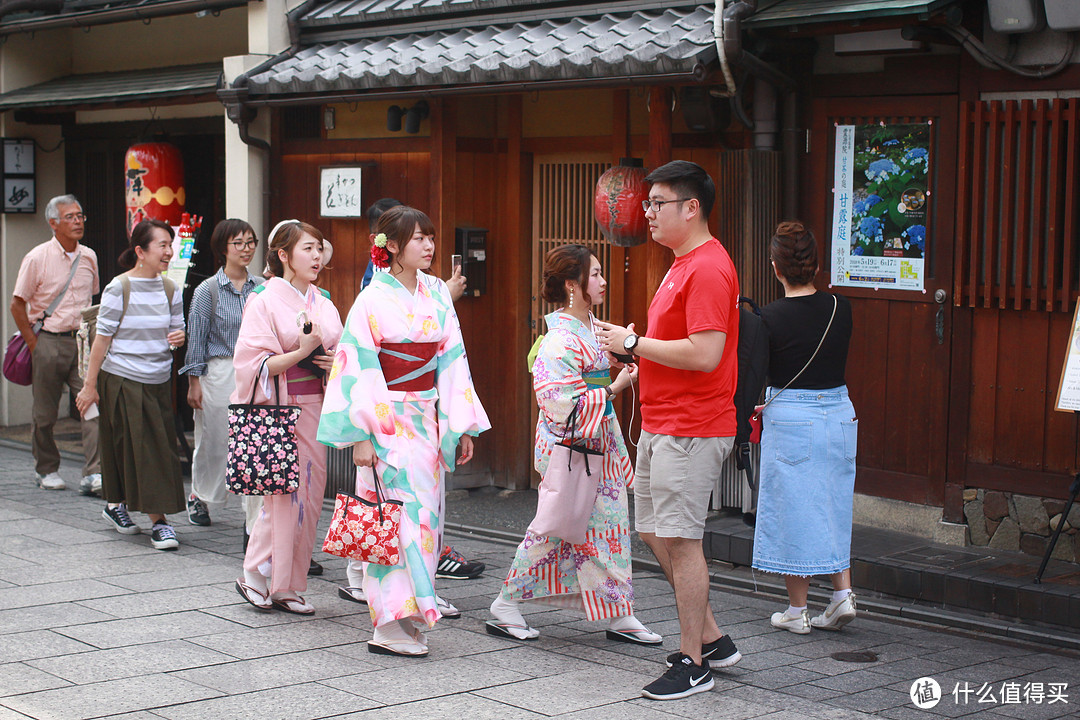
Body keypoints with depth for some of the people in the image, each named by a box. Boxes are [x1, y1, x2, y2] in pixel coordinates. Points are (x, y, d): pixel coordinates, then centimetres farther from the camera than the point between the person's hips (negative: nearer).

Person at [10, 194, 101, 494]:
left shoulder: (89, 257, 8)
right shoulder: (37, 258, -6)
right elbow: (17, 305, -3)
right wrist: (34, 344, -5)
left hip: (82, 341, 3)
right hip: (49, 342, -3)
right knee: (45, 413, 6)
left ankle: (94, 475, -12)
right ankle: (47, 470, 24)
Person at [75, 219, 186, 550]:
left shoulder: (170, 290, 6)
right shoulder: (119, 289, -9)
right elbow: (103, 338, -7)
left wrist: (178, 337, -10)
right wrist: (90, 385, -6)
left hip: (159, 381, 6)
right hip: (122, 380, -6)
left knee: (161, 447, 6)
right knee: (142, 449, -6)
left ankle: (116, 504, 24)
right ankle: (159, 521, -2)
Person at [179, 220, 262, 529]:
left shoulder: (262, 288, 8)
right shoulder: (208, 290, 0)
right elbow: (196, 338, 1)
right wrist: (194, 383, -3)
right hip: (219, 372, -2)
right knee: (214, 440, 8)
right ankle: (200, 496, 34)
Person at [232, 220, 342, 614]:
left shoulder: (323, 303, 13)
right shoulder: (264, 301, -6)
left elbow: (341, 352, 22)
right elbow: (253, 363, -12)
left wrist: (337, 362, -1)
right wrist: (302, 352, -19)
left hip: (314, 409, 6)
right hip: (278, 410, -6)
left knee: (309, 496, 4)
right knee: (282, 493, -8)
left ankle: (288, 586, 12)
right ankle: (257, 575, 8)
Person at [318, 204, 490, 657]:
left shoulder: (437, 294, 9)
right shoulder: (373, 300, -8)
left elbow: (452, 361, 11)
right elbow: (357, 369, -10)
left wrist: (462, 427, 8)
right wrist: (360, 436, -15)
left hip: (428, 420, 6)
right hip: (388, 421, -6)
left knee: (425, 512, 6)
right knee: (402, 512, -12)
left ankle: (408, 615, 15)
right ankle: (390, 625, -8)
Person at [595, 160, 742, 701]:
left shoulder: (707, 268, -17)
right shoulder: (682, 264, 17)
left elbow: (705, 353, -26)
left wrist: (635, 342, -17)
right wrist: (633, 350, 10)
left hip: (690, 431, -11)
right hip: (661, 426, 11)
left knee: (681, 539, -5)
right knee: (654, 532, 15)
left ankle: (693, 664, 5)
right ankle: (711, 639, 25)